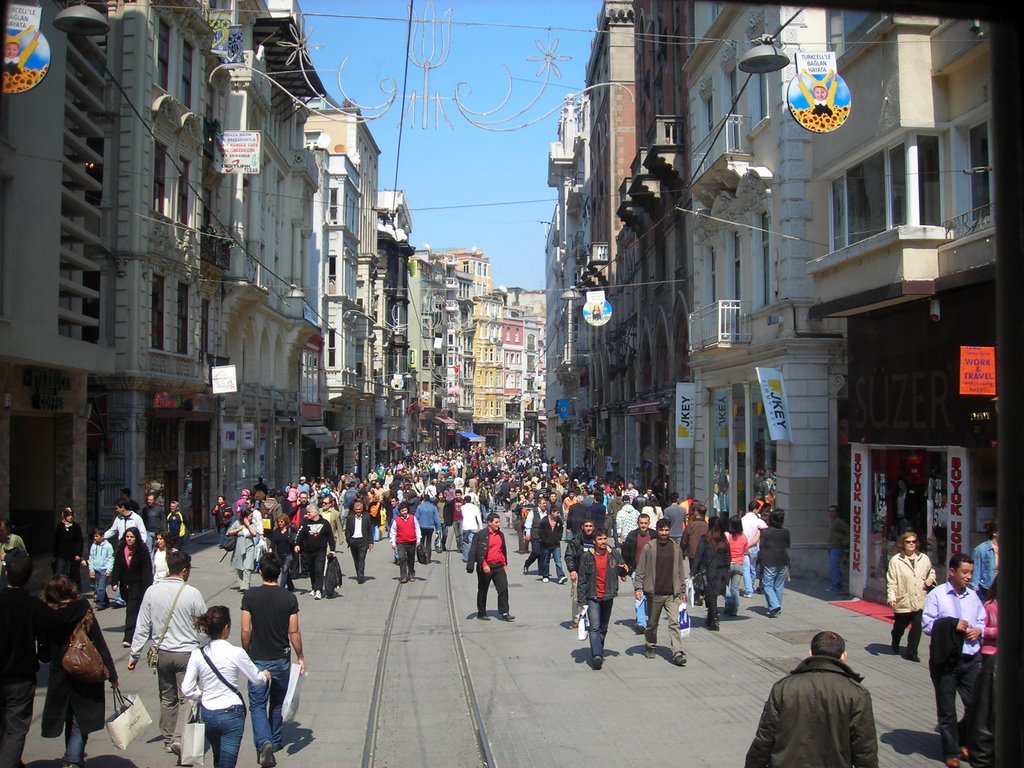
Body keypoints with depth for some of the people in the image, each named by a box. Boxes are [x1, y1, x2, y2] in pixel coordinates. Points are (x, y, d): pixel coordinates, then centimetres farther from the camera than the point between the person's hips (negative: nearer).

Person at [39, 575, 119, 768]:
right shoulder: (84, 615, -14)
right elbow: (101, 648, -9)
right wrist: (112, 676, -2)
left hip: (59, 678, 2)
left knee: (70, 719, 20)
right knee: (80, 722, 8)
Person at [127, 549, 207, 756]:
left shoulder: (152, 591, -5)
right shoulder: (192, 593, -14)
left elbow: (142, 627, -1)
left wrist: (134, 655, 6)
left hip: (162, 653, 4)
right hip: (187, 653, -4)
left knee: (167, 698, 18)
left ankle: (168, 740, 27)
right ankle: (180, 739, -8)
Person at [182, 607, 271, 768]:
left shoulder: (197, 655, -5)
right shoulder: (236, 653, -15)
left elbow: (186, 690, -4)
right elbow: (257, 679, -2)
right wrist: (266, 675, 21)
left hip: (207, 714, 4)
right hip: (231, 714, -4)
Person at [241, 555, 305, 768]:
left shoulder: (250, 596, -10)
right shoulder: (289, 598, -8)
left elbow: (246, 630, -8)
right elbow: (294, 632, -6)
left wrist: (246, 654, 8)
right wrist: (300, 657, 6)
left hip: (258, 659, -2)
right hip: (281, 659, 2)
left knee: (257, 704, 4)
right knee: (277, 702, 21)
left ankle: (264, 743, -15)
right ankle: (275, 740, 32)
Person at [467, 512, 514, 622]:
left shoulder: (500, 534, 11)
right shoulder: (481, 534, -11)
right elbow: (476, 551, -14)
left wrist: (505, 563, 19)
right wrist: (484, 565, -20)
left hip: (499, 567, 5)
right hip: (485, 567, -5)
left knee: (503, 589, -3)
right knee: (483, 591, 7)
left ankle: (504, 613, -1)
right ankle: (481, 613, 19)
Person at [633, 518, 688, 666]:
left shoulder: (676, 548, 7)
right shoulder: (649, 547, -2)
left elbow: (681, 570, 15)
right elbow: (640, 570, 1)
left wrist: (682, 590, 14)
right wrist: (639, 588, -6)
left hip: (672, 593, 1)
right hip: (654, 593, -1)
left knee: (674, 622, -9)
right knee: (652, 623, 12)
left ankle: (677, 653, -13)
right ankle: (650, 647, 33)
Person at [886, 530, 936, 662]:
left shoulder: (924, 559, 3)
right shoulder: (896, 561, -9)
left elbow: (931, 571, 23)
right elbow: (891, 582, -10)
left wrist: (931, 579, 2)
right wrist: (891, 597, -19)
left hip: (919, 601, 2)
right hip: (902, 601, -2)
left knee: (917, 627, -6)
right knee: (900, 626, 15)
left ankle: (911, 653, 7)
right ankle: (895, 645, 46)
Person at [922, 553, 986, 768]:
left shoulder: (973, 596, 9)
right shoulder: (937, 595, -5)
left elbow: (982, 621, 16)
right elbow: (927, 625, -9)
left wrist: (979, 630, -5)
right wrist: (952, 625, -18)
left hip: (972, 659, 4)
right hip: (946, 660, -4)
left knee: (976, 705, 5)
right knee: (947, 709, 6)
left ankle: (962, 741, 32)